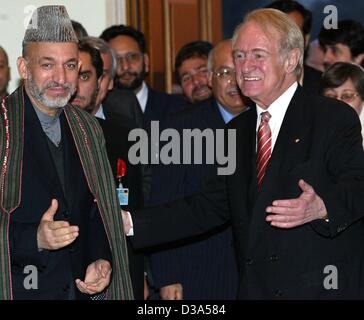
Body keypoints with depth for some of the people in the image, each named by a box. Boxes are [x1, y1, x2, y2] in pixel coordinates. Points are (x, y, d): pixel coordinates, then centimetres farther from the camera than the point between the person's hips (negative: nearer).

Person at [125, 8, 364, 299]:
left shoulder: (335, 117, -5)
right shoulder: (236, 132, 16)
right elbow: (210, 207, 12)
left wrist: (322, 207, -38)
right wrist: (131, 224, 3)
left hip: (324, 288, -6)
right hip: (254, 288, 6)